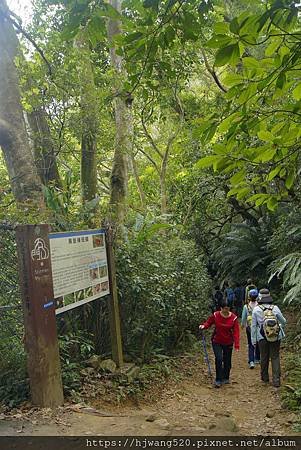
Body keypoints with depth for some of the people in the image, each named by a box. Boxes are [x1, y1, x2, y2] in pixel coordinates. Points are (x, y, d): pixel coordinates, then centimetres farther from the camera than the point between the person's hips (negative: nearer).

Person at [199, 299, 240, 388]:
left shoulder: (233, 318, -11)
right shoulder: (215, 315, -11)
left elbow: (236, 332, -12)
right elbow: (208, 322, 3)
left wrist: (236, 345, -19)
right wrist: (204, 326, -20)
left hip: (228, 343, 1)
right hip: (217, 342, -1)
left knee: (227, 361, 11)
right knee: (219, 359, -14)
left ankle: (226, 378, 33)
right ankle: (218, 380, -2)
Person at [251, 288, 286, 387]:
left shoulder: (256, 309, -10)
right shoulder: (275, 308, -9)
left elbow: (254, 326, -5)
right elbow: (283, 322, 3)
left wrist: (253, 339, 4)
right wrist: (280, 326, 26)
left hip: (262, 338, 0)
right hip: (276, 337, 0)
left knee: (264, 358, 17)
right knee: (275, 358, 9)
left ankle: (265, 377, 32)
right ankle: (276, 380, 5)